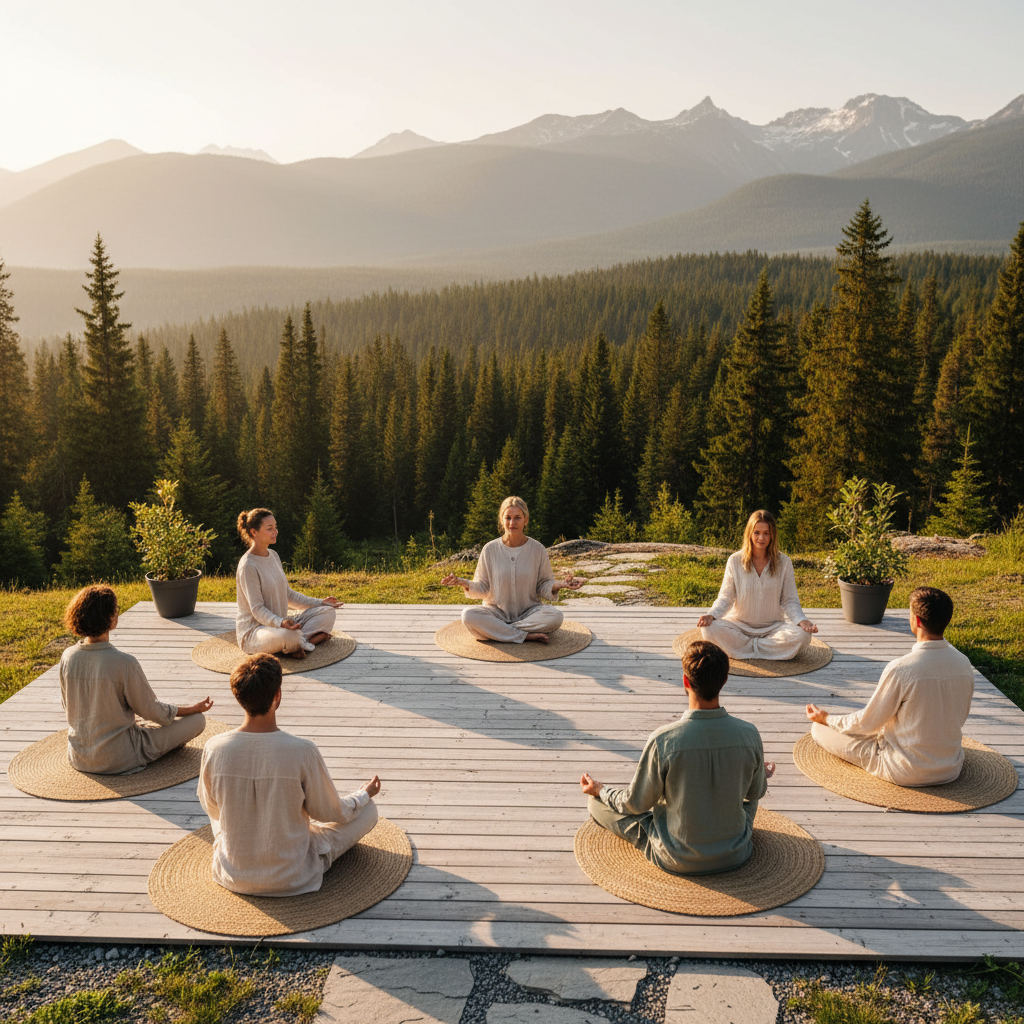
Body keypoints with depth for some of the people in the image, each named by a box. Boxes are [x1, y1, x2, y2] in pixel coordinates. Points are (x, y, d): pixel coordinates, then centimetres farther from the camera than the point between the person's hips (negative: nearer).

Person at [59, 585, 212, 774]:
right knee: (197, 720, 1)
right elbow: (152, 712, -13)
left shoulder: (67, 657, -9)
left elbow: (66, 705, 8)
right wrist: (194, 708, 3)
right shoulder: (124, 663, -26)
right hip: (118, 761, -7)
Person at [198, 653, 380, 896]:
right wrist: (365, 794, 11)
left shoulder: (214, 749, -18)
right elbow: (330, 813, -9)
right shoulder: (302, 751, -26)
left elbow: (211, 807, 2)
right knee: (368, 810, 13)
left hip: (232, 877, 5)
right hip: (292, 879, -4)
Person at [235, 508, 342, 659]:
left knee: (328, 612, 0)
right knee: (290, 636, -42)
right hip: (253, 630, -9)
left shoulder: (273, 556, 11)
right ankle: (315, 638, -11)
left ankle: (300, 641, -18)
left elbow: (287, 594, 19)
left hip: (279, 622, 9)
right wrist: (280, 623, -38)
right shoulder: (248, 565, -17)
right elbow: (257, 609, -21)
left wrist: (319, 602, 14)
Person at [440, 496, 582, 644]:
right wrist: (465, 584, -17)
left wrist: (558, 585, -18)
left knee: (555, 616, -31)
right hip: (496, 611, 0)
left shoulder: (538, 549, -1)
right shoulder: (490, 549, -1)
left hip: (528, 611, 0)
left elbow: (544, 586, 4)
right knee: (468, 615, -31)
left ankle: (493, 631, -23)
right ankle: (527, 635, -26)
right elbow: (482, 587, 3)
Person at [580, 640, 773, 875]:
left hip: (677, 860, -3)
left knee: (597, 804, 12)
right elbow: (756, 793, 1)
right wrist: (762, 776, 26)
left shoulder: (663, 740, -27)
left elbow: (636, 804, -12)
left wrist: (599, 789, 9)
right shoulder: (749, 734, -18)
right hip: (736, 855, 4)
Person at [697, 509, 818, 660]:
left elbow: (789, 601, 1)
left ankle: (745, 647, -17)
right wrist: (711, 615, -22)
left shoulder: (783, 562, -1)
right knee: (709, 629, -30)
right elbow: (725, 598, -1)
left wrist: (802, 620, -19)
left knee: (802, 635, -29)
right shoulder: (735, 561, -3)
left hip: (773, 626, 1)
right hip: (739, 624, 0)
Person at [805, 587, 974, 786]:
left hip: (905, 773, -6)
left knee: (819, 729, 2)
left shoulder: (900, 669, -26)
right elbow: (960, 717, 8)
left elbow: (867, 723, -14)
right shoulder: (964, 664, -9)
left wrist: (826, 718, 4)